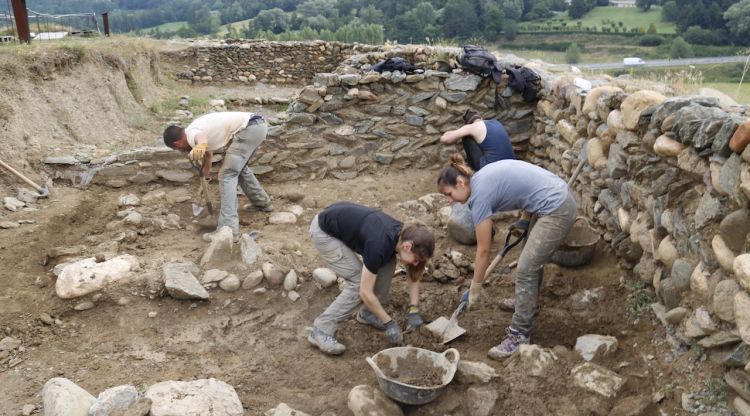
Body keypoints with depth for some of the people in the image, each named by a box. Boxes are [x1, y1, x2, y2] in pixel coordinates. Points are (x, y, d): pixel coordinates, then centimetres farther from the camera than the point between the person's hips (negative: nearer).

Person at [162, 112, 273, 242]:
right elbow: (207, 154, 40)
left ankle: (228, 230, -14)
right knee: (239, 167, 30)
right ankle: (262, 202, 42)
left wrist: (200, 145, -58)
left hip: (249, 128, -10)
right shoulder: (197, 128, 23)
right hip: (258, 125, 10)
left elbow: (200, 137, -34)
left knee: (227, 175, -9)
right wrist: (204, 177, 53)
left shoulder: (191, 134, -7)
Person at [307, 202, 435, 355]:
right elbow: (365, 292, -26)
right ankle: (321, 330, -6)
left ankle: (368, 313, 14)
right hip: (324, 231, -8)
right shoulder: (380, 245, -34)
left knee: (387, 262, -1)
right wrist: (389, 322, -17)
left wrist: (414, 310, -4)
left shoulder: (404, 235, -12)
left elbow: (413, 275, 4)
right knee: (358, 282, -14)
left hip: (346, 221, 8)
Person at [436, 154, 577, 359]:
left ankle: (519, 334, 5)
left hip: (556, 210, -10)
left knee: (525, 270, -5)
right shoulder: (484, 176, 9)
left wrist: (474, 290, 1)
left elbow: (483, 251, -9)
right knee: (533, 259, 24)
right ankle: (527, 304, 45)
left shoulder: (480, 194, -15)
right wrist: (524, 220, 12)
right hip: (561, 196, 10)